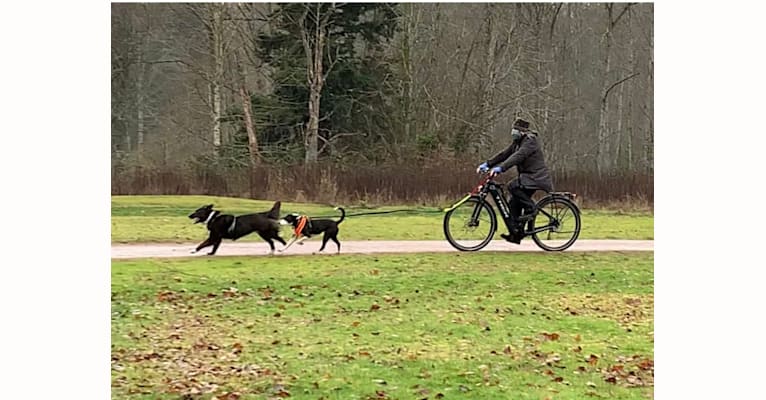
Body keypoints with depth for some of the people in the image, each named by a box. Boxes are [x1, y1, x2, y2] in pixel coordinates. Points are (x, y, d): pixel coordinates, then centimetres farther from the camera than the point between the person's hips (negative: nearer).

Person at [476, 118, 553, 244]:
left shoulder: (530, 141, -16)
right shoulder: (517, 142, 14)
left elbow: (518, 156, -29)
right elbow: (504, 154, 11)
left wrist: (501, 168, -39)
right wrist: (487, 164, 0)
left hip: (536, 177, -9)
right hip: (527, 176, 9)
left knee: (513, 186, -29)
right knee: (514, 203, 2)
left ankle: (530, 209, -15)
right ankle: (516, 234, 5)